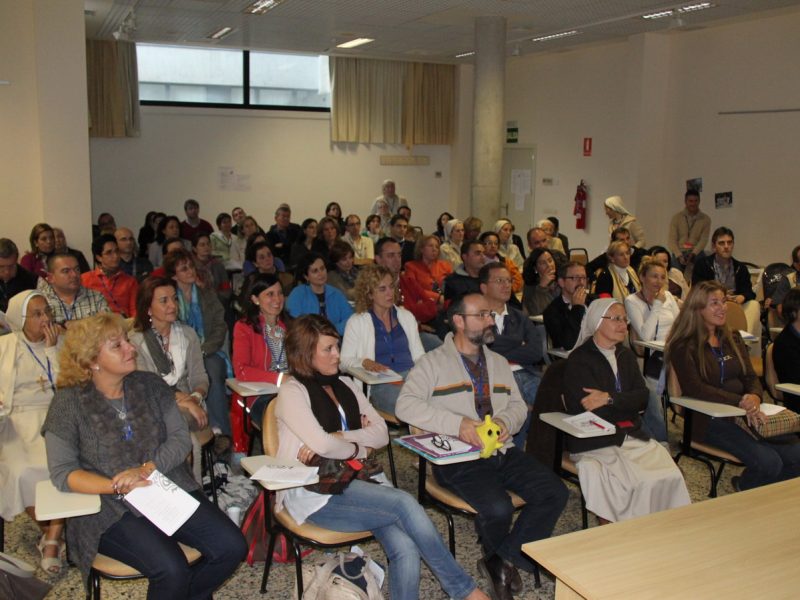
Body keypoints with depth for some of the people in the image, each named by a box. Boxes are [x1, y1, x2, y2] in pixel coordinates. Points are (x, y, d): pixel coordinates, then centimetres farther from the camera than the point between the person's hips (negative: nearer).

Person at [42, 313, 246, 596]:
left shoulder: (151, 384, 5)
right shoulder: (69, 402, -6)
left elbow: (180, 438, 0)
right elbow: (62, 473, -10)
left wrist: (146, 468, -18)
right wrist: (118, 486, -23)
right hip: (113, 509, -4)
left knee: (232, 547, -11)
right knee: (172, 570, -27)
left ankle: (187, 593, 16)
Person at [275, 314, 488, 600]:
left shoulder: (345, 385, 17)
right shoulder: (292, 392, -4)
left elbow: (382, 433, 7)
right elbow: (322, 445, -18)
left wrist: (336, 438, -7)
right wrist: (359, 448, 0)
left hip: (353, 483, 6)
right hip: (315, 494, -6)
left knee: (405, 548, -24)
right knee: (404, 503, -24)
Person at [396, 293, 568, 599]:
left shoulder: (499, 362, 21)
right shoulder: (433, 362, 0)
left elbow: (518, 405, 21)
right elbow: (406, 404, -12)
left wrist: (506, 420, -5)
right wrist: (457, 423, -22)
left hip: (503, 451, 6)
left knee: (555, 493, -14)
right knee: (498, 508, -29)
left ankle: (503, 561, -3)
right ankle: (504, 561, 7)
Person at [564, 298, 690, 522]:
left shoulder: (626, 355, 18)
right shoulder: (579, 359, -3)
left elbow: (642, 398, 5)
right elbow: (591, 409, -12)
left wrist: (610, 399, -12)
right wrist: (626, 403, -1)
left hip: (633, 436, 6)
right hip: (595, 442, -6)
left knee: (670, 477, -17)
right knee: (641, 483, -25)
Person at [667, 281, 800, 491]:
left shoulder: (733, 338, 17)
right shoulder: (684, 346, -5)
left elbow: (750, 377, 11)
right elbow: (695, 389, -15)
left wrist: (754, 397, -14)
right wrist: (740, 401, -26)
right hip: (710, 420, -7)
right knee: (768, 463, -22)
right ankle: (743, 489, 9)